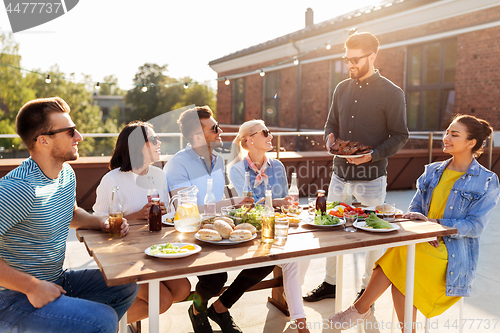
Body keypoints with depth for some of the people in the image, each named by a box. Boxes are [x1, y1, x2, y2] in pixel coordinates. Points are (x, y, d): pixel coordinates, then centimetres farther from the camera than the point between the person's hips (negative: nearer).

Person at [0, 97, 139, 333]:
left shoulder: (67, 173, 5)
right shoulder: (19, 189, -26)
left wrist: (100, 222, 6)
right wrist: (33, 285, -26)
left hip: (57, 280, 9)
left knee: (126, 286, 9)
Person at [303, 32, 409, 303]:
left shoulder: (392, 93, -6)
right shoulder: (342, 89, 9)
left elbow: (399, 136, -5)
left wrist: (374, 154, -20)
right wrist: (330, 138, -5)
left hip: (371, 176, -5)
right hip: (340, 173, 5)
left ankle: (368, 289, 26)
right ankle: (330, 283, 28)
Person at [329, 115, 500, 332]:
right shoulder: (432, 171, 14)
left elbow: (475, 227, -8)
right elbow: (414, 208, 14)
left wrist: (434, 223, -18)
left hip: (454, 255, -4)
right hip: (424, 241, 4)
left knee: (401, 256, -30)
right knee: (400, 274, -30)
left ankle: (360, 309, -15)